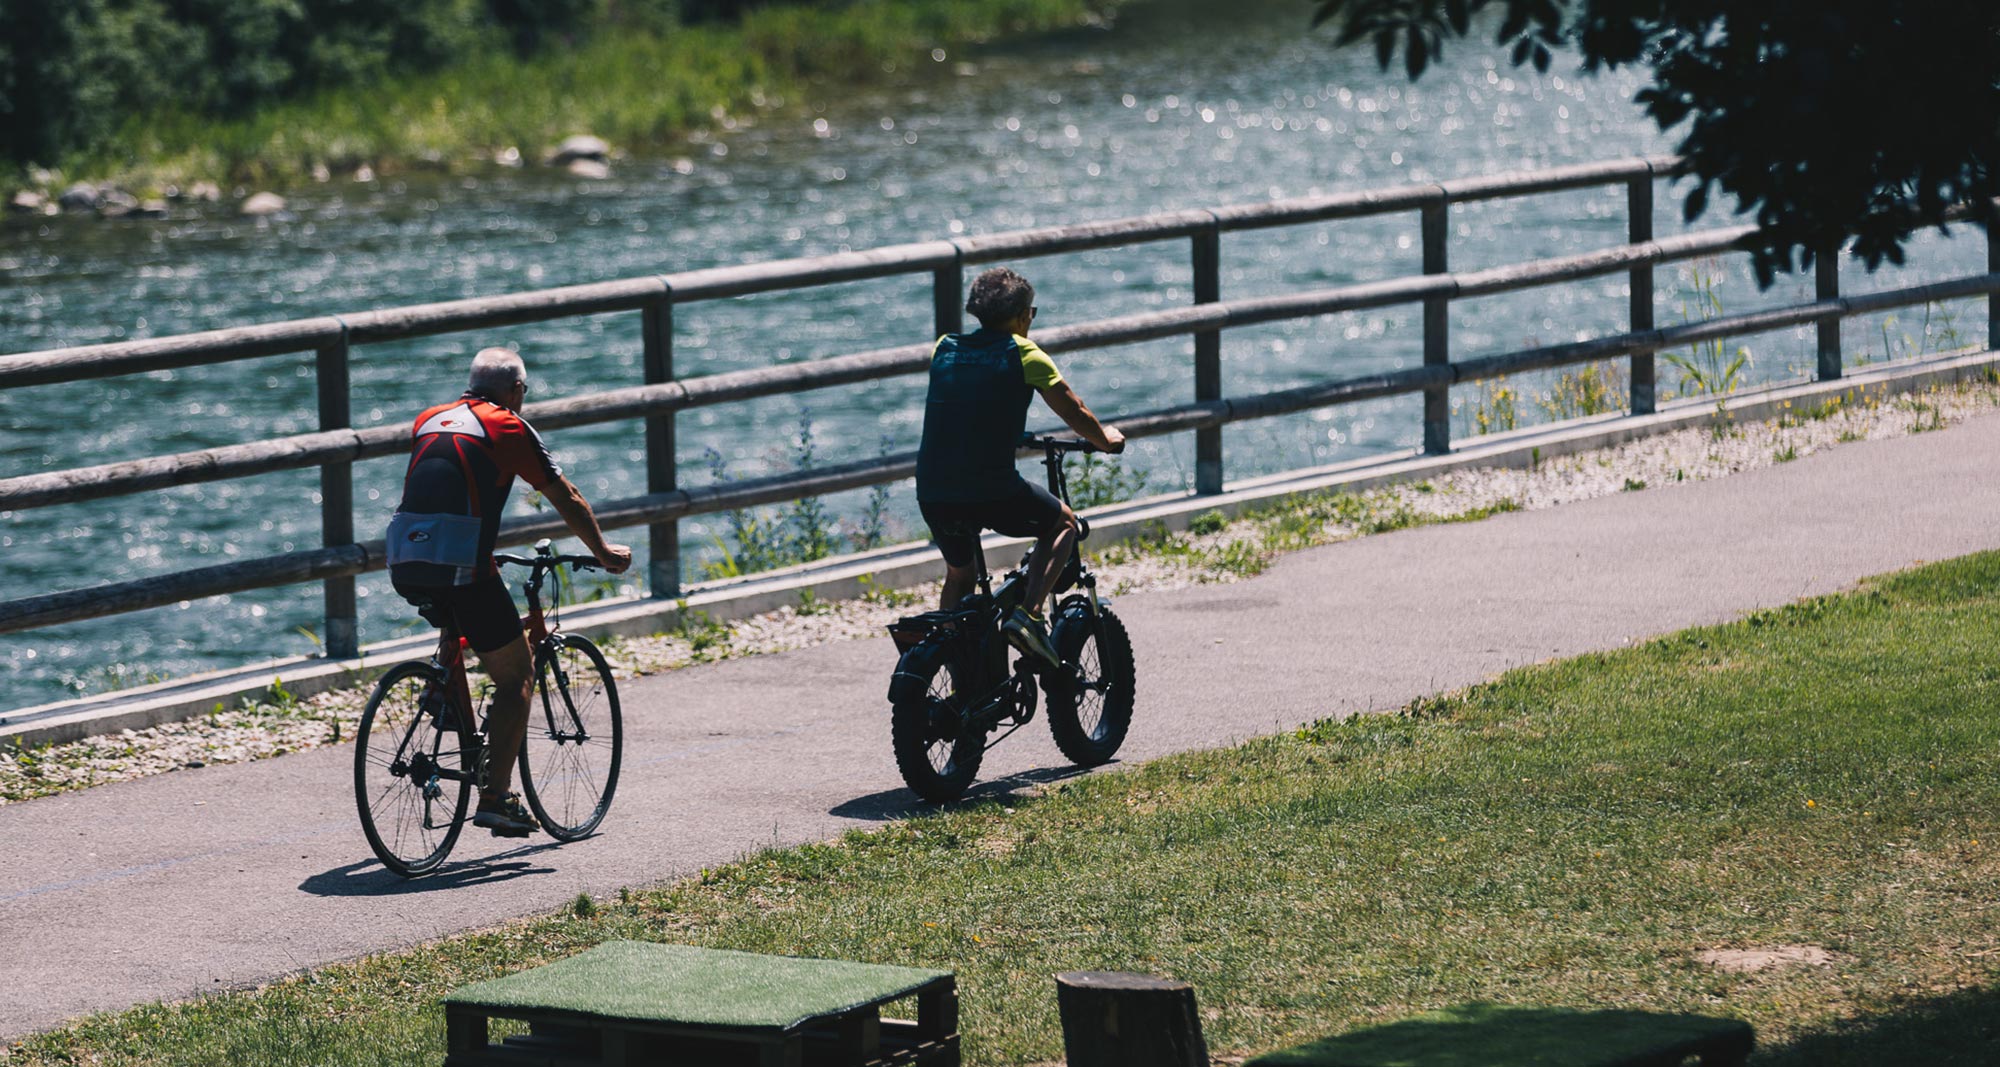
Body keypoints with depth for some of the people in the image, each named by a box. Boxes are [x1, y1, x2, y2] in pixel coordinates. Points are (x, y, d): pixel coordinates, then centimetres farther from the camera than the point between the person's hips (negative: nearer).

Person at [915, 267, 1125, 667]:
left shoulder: (944, 349, 13)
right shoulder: (1023, 354, -1)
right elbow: (1075, 414, 5)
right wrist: (1107, 439, 26)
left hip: (931, 494, 5)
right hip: (992, 491, -5)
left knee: (959, 575, 29)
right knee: (1062, 522, 22)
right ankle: (1028, 615, 3)